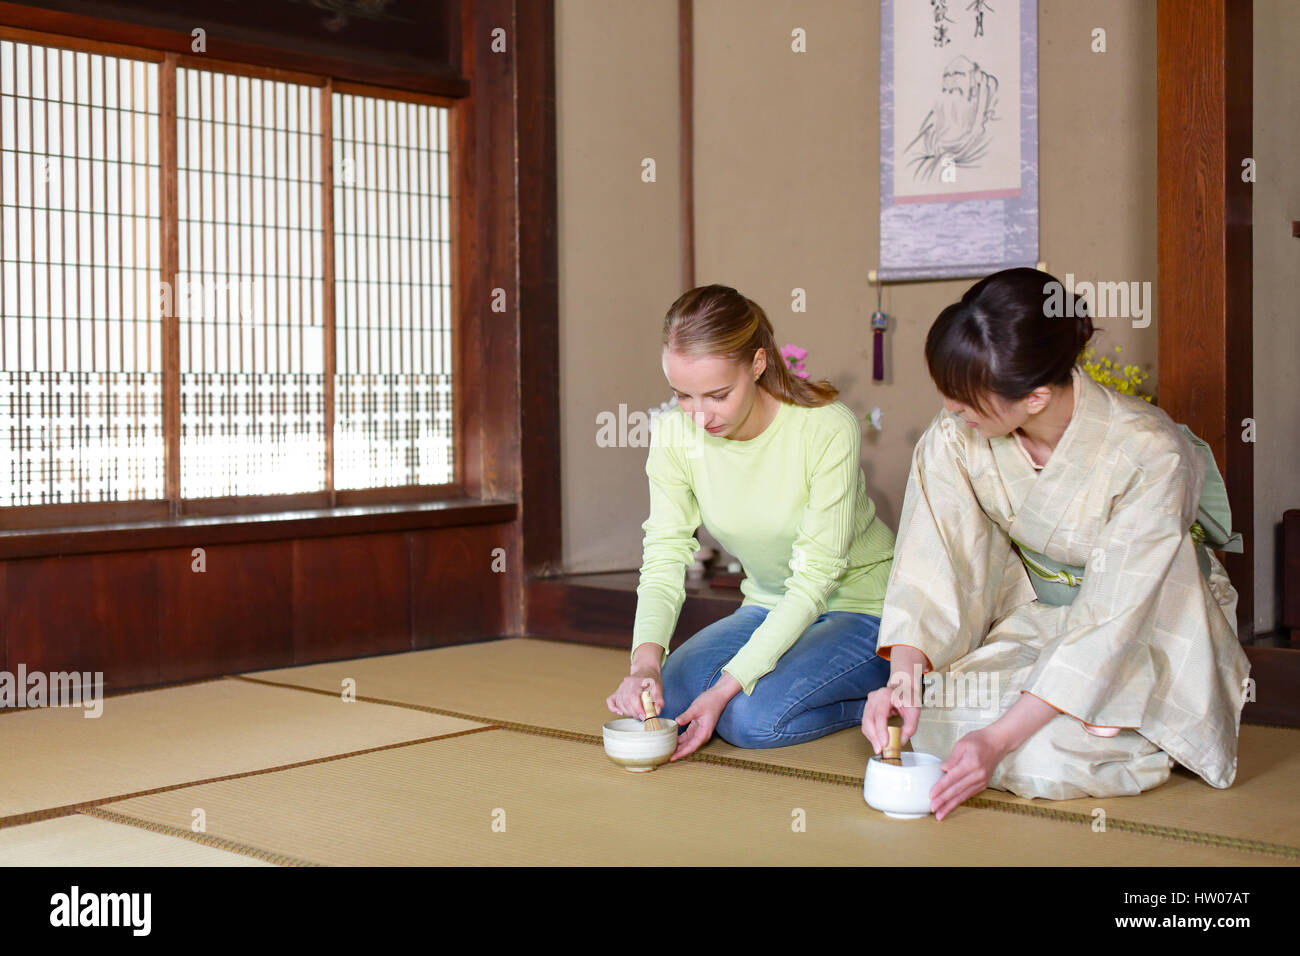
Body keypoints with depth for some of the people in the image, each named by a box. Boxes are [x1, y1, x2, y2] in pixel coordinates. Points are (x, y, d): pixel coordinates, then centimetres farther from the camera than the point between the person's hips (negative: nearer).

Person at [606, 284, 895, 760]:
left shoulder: (829, 428, -27)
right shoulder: (674, 434, -13)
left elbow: (814, 578, -25)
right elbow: (665, 557, -14)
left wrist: (728, 686, -31)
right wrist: (646, 661, -34)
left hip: (860, 608, -5)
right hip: (772, 608, 5)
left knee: (752, 716, -26)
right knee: (667, 699, -17)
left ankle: (881, 694, 0)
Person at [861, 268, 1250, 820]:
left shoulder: (1149, 453, -30)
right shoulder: (954, 437, -18)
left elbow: (1110, 622, -31)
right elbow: (929, 565, -16)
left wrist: (1000, 739, -36)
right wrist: (903, 677, -32)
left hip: (1148, 635, -4)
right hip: (1032, 619, 4)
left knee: (1047, 757, -27)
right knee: (931, 719, -20)